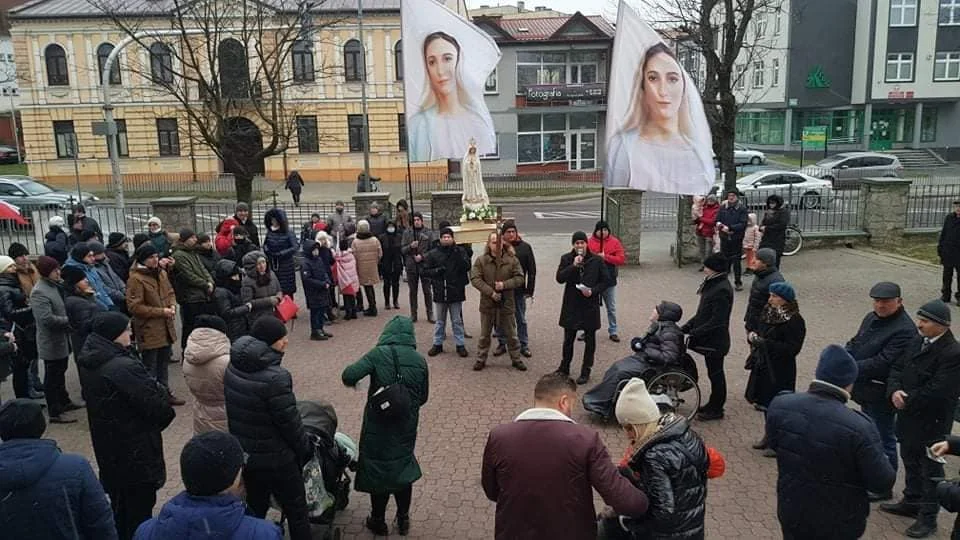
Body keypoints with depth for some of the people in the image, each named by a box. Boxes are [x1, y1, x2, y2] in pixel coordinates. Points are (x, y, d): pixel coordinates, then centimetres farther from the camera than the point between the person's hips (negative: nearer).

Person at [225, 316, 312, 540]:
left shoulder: (232, 368, -5)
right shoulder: (275, 378, -28)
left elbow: (235, 410, 6)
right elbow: (289, 422, -21)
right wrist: (305, 448, -5)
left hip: (243, 454, 7)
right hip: (275, 459, -7)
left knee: (255, 508, 24)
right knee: (296, 511, 11)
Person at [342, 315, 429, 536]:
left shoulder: (378, 354, -14)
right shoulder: (419, 360, -3)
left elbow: (349, 376, -23)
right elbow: (423, 397, 5)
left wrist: (352, 381, 0)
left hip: (378, 426, -3)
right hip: (406, 427, 3)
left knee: (377, 469, 14)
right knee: (404, 467, 20)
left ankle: (378, 520, 27)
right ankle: (403, 519, 30)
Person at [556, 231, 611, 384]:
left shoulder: (596, 260, -3)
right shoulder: (566, 259, 1)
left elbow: (606, 281, 0)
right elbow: (559, 278, -9)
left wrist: (593, 291, -16)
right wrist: (573, 266, -20)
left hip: (590, 305, -1)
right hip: (571, 305, 1)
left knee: (590, 339, 7)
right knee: (568, 338, 13)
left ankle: (586, 371, 18)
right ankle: (564, 367, 29)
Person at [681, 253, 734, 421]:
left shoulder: (722, 290, -23)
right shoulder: (712, 284, 7)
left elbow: (717, 320, -26)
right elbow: (703, 312, 14)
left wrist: (694, 332, -22)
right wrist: (687, 327, 8)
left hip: (715, 341, -9)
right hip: (709, 339, 9)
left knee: (715, 373, 4)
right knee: (714, 372, 19)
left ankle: (716, 409, 18)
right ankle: (713, 404, 33)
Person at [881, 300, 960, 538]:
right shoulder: (918, 343, 3)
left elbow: (937, 391, -27)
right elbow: (897, 368, 5)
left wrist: (907, 401, -17)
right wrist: (894, 391, -15)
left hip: (932, 423, -8)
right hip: (909, 418, 8)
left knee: (930, 470, 9)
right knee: (911, 463, 23)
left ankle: (928, 518, 23)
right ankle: (911, 503, 41)